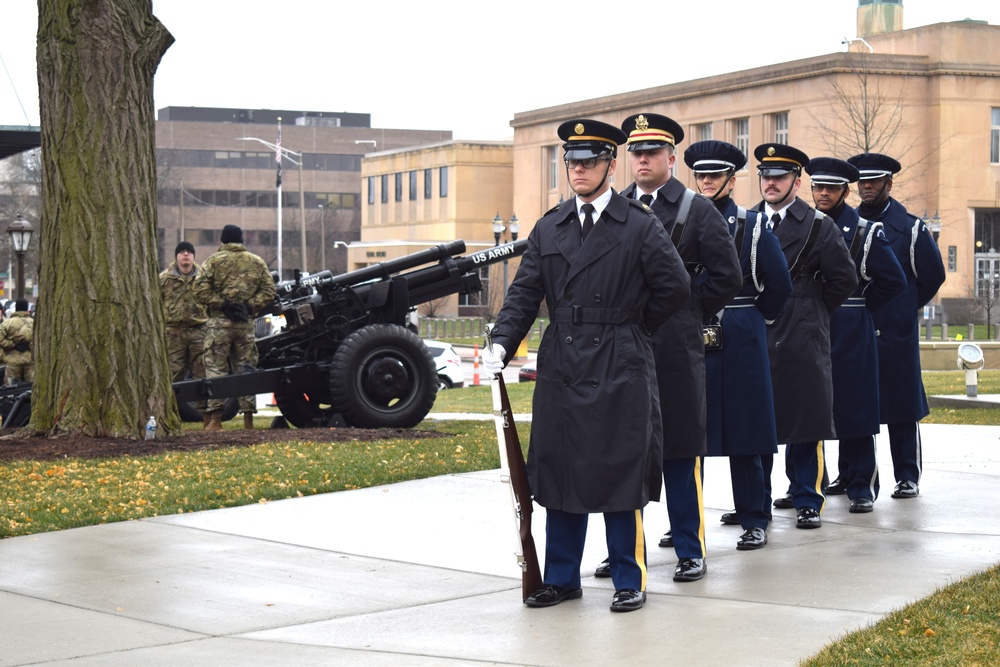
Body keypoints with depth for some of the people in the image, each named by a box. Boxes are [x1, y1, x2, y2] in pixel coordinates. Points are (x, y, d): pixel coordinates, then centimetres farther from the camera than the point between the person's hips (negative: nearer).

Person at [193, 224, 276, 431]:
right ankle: (248, 417, 8)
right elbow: (269, 291, 5)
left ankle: (215, 418, -8)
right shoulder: (257, 262, 10)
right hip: (246, 323, 3)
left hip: (219, 322, -3)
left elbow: (201, 290, -9)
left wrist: (222, 305, -7)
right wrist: (250, 306, -1)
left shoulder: (213, 261, 1)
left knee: (216, 369, -2)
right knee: (247, 369, 8)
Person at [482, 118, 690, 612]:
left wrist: (629, 328, 5)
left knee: (620, 474, -1)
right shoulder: (548, 229, 10)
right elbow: (524, 293, 5)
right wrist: (501, 344, -9)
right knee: (559, 473, 9)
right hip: (561, 368, 4)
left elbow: (675, 288, -2)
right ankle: (561, 577, 20)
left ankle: (629, 580, 11)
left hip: (620, 371, -4)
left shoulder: (640, 226, -2)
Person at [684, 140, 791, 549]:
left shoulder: (752, 225, 1)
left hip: (739, 342, -3)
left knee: (743, 430, -2)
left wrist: (756, 318, 10)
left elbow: (779, 284, 4)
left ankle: (754, 520, 4)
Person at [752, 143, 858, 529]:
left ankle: (807, 500, 8)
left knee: (806, 422, 0)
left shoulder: (818, 226, -1)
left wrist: (813, 311, 4)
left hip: (802, 339, -3)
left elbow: (844, 280, 2)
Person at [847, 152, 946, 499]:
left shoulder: (910, 227, 1)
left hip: (896, 332, -3)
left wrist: (905, 308, 11)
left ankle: (908, 476, 5)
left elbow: (933, 275, 7)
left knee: (902, 406, 0)